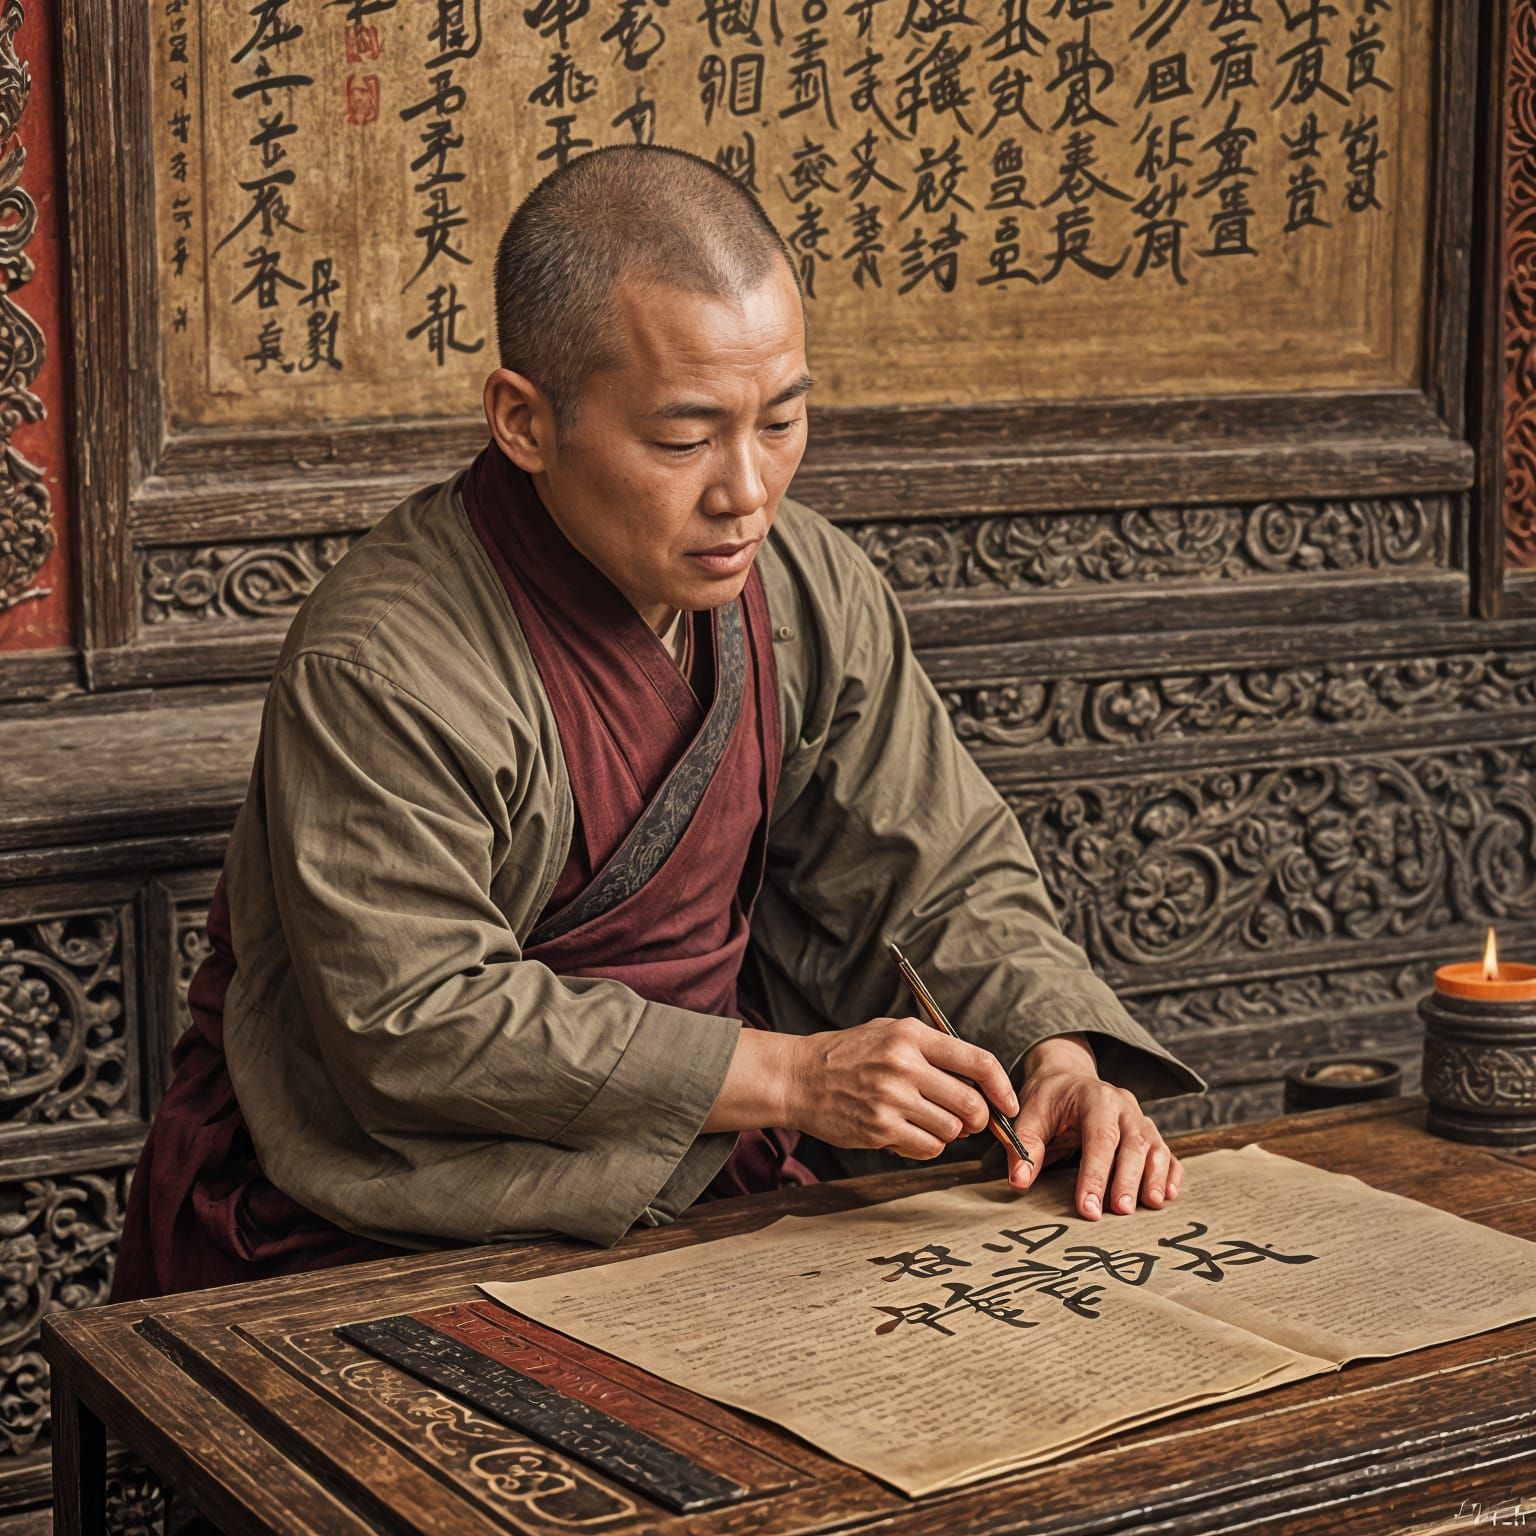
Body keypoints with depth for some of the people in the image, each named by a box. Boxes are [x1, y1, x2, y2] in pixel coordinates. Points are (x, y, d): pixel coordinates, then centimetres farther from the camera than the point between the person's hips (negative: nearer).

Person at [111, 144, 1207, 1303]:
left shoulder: (812, 590, 2)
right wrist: (787, 1073, -24)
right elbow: (409, 1027, -23)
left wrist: (1056, 1055, -12)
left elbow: (943, 880, 9)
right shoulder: (377, 671, -21)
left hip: (715, 1168, 6)